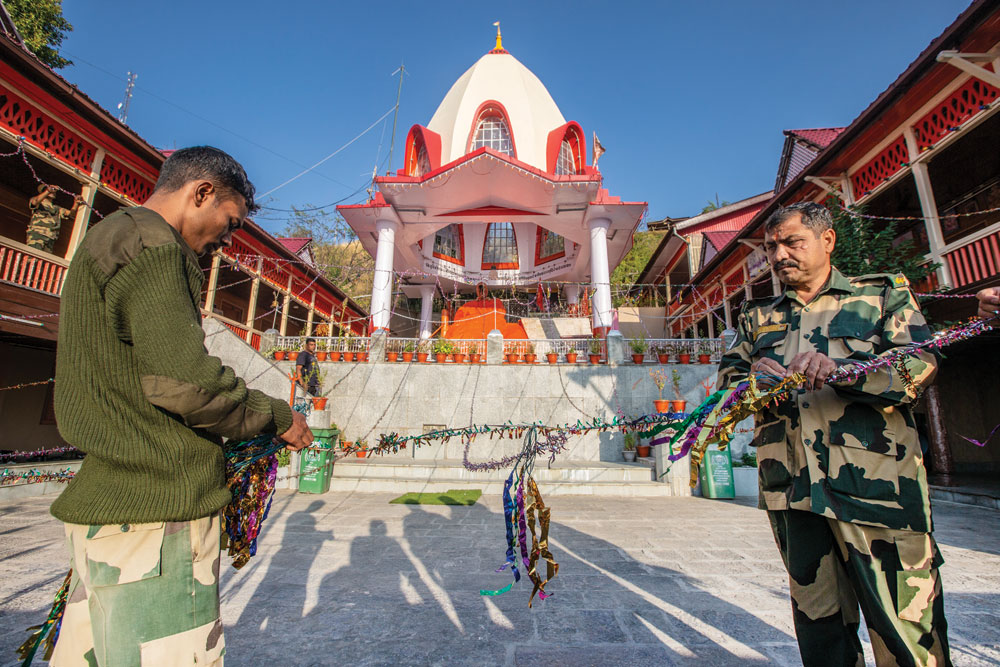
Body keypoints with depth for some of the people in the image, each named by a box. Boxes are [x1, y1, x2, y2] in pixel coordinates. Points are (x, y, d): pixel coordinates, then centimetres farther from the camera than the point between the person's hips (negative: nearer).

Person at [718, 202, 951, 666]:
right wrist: (754, 378, -11)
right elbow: (728, 375, 12)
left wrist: (840, 369, -23)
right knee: (818, 627, 15)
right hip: (792, 490, 3)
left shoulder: (882, 293, 8)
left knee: (906, 628, 4)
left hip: (876, 485, -2)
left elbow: (921, 361, -6)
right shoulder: (757, 317, 17)